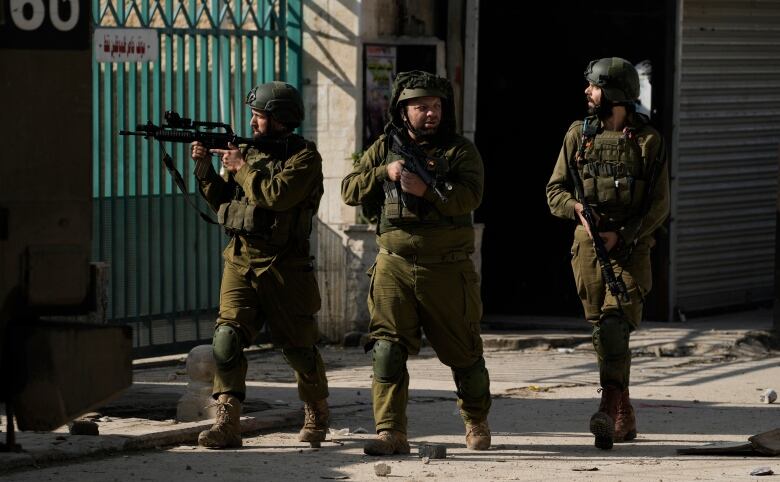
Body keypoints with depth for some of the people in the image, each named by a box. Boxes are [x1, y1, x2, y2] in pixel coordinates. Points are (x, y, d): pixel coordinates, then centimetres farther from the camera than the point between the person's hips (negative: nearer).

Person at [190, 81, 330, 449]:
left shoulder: (304, 157, -7)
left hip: (284, 267, -5)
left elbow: (278, 195, -23)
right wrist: (204, 167, 0)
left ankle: (317, 414, 30)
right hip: (240, 262, 5)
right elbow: (221, 200, 14)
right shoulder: (249, 151, 12)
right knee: (227, 336, -13)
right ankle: (227, 423, -16)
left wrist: (241, 168, -14)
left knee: (298, 346, 6)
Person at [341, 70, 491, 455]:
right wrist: (385, 172, -9)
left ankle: (476, 422, 31)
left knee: (463, 351, 9)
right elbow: (349, 190, 6)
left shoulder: (460, 150, 2)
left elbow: (469, 197, -13)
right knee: (388, 348, -10)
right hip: (395, 267, 1)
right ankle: (390, 433, -10)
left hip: (448, 271, -1)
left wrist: (426, 189, -25)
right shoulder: (385, 148, 10)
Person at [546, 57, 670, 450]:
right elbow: (555, 190, 9)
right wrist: (577, 208, -12)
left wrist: (621, 234, -14)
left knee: (615, 324, -18)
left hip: (631, 245, -4)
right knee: (601, 330, 7)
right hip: (588, 244, 4)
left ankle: (608, 411, -28)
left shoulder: (648, 141, -3)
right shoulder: (579, 134, 8)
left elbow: (659, 206, -3)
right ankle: (624, 417, 17)